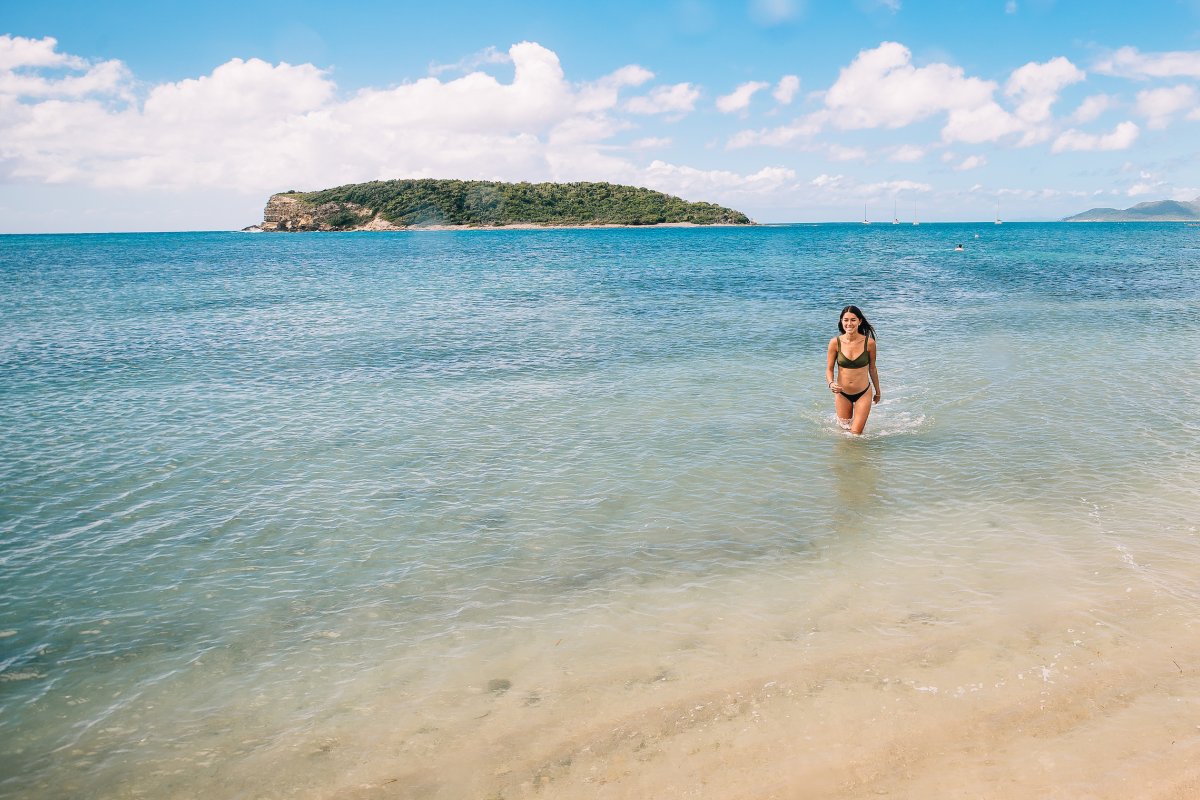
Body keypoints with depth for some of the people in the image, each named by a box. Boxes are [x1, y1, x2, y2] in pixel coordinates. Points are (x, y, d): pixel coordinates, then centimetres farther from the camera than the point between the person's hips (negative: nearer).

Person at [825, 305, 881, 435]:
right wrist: (831, 383, -26)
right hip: (842, 393, 1)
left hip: (863, 393, -1)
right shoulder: (835, 342, -13)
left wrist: (878, 392, 12)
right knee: (844, 428, 17)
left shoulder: (869, 342, -13)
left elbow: (872, 369, 1)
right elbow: (829, 369, -5)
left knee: (856, 434, 0)